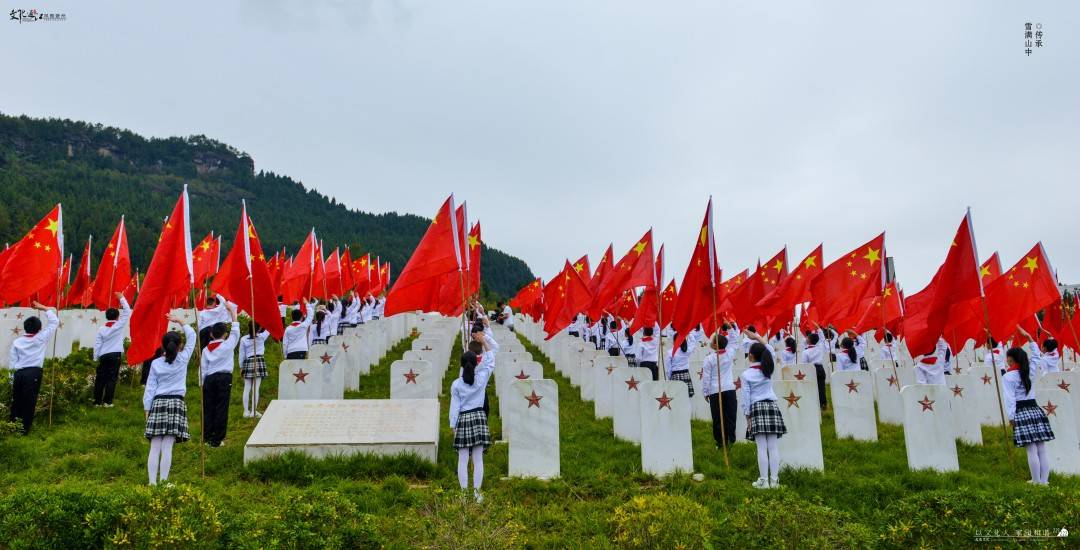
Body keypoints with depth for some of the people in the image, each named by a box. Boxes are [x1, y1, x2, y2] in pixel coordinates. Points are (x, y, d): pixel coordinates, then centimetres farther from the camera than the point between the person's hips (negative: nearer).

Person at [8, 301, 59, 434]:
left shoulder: (16, 342, 3)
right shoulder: (41, 338, -3)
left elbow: (12, 361, 4)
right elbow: (54, 321, 4)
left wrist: (13, 379, 11)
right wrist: (44, 308, 11)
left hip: (19, 373, 3)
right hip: (34, 373, -3)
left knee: (16, 400, 13)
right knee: (29, 402, 0)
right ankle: (24, 428, 2)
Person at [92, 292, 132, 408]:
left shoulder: (101, 329, 4)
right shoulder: (119, 325, -4)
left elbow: (97, 344, 3)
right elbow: (127, 312, 1)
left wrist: (96, 358, 10)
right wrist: (122, 298, 6)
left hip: (103, 355, 3)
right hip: (115, 355, -3)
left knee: (100, 378, 8)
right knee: (112, 378, -2)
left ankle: (97, 401, 11)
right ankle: (107, 401, -6)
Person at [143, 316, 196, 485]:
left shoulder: (156, 363, 4)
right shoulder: (183, 359, 1)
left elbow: (150, 388, 4)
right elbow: (191, 336, 13)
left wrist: (147, 409, 10)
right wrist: (180, 321, 19)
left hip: (158, 403, 1)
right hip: (176, 403, -1)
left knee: (155, 447, 1)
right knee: (167, 447, -4)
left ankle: (152, 482, -2)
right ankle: (163, 482, -6)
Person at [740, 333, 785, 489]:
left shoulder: (746, 374, -5)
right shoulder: (768, 369, 4)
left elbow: (746, 397, -5)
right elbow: (769, 349, 22)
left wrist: (747, 416, 2)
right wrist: (757, 337, 26)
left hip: (757, 408, -3)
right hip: (772, 406, 3)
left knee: (762, 448, -3)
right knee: (773, 447, 3)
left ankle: (763, 480, -2)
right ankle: (774, 480, 5)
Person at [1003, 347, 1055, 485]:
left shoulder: (1008, 376, -8)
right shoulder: (1030, 371, 8)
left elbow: (1010, 398, -12)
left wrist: (1011, 416, -9)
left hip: (1021, 413, -5)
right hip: (1036, 411, 5)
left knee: (1031, 451, -5)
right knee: (1042, 450, 5)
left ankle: (1036, 481, -2)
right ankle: (1044, 480, 7)